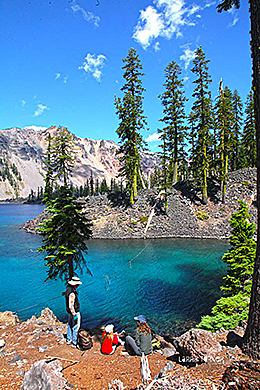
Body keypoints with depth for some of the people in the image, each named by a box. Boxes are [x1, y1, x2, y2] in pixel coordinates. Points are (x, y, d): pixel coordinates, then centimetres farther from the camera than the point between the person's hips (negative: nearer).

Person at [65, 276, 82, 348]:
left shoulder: (68, 289, 0)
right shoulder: (72, 293, -31)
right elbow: (71, 306, -28)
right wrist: (74, 314, -18)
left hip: (69, 312, 10)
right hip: (74, 312, -10)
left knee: (70, 325, 22)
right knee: (75, 328, 4)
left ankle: (68, 340, 38)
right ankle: (74, 343, 15)